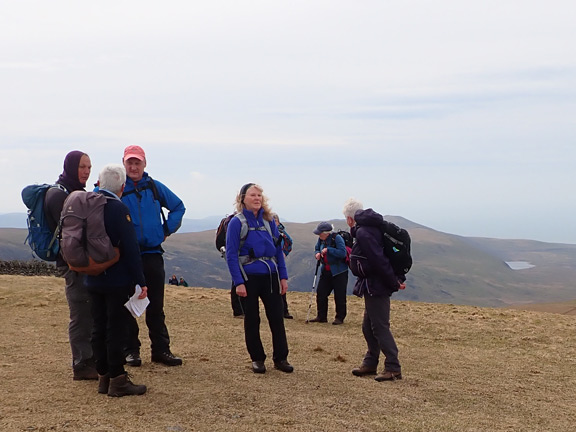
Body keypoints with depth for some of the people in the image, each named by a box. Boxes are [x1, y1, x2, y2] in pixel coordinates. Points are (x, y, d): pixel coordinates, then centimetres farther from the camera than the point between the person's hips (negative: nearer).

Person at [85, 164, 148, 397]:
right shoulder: (119, 209, -15)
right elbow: (130, 248, -18)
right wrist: (141, 281, -16)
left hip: (94, 280, 7)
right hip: (118, 281, -7)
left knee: (99, 329, 12)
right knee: (116, 329, -2)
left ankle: (103, 377, 19)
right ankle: (117, 380, 2)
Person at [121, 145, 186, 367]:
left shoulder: (155, 188, 7)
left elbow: (179, 207, 18)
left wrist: (167, 229, 9)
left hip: (152, 253, 2)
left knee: (156, 306, 7)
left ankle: (161, 349, 13)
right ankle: (131, 350, 13)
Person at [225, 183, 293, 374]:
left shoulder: (269, 221, 7)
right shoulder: (237, 222, -6)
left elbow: (278, 250, 11)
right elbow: (231, 255, -9)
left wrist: (283, 276, 5)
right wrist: (238, 282, -15)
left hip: (270, 276, 4)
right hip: (249, 277, -3)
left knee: (277, 317, 3)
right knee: (252, 320, 6)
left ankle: (280, 358, 13)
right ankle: (257, 359, 17)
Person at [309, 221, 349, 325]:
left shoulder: (337, 238, -17)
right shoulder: (321, 239, 3)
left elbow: (342, 253, -25)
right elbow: (317, 248, 20)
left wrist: (328, 250, -26)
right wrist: (317, 253, -4)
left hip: (339, 271, -7)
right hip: (326, 271, 7)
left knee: (339, 296, -1)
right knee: (320, 293, 5)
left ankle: (340, 318, 11)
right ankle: (321, 317, 16)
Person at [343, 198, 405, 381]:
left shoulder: (364, 233, -19)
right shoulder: (370, 228, 13)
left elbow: (378, 260, -23)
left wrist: (393, 283, -18)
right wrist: (398, 278, 14)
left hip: (375, 287, -10)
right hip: (374, 286, 10)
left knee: (380, 327, -6)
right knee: (368, 327, 17)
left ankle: (393, 368, -3)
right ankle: (370, 363, 26)